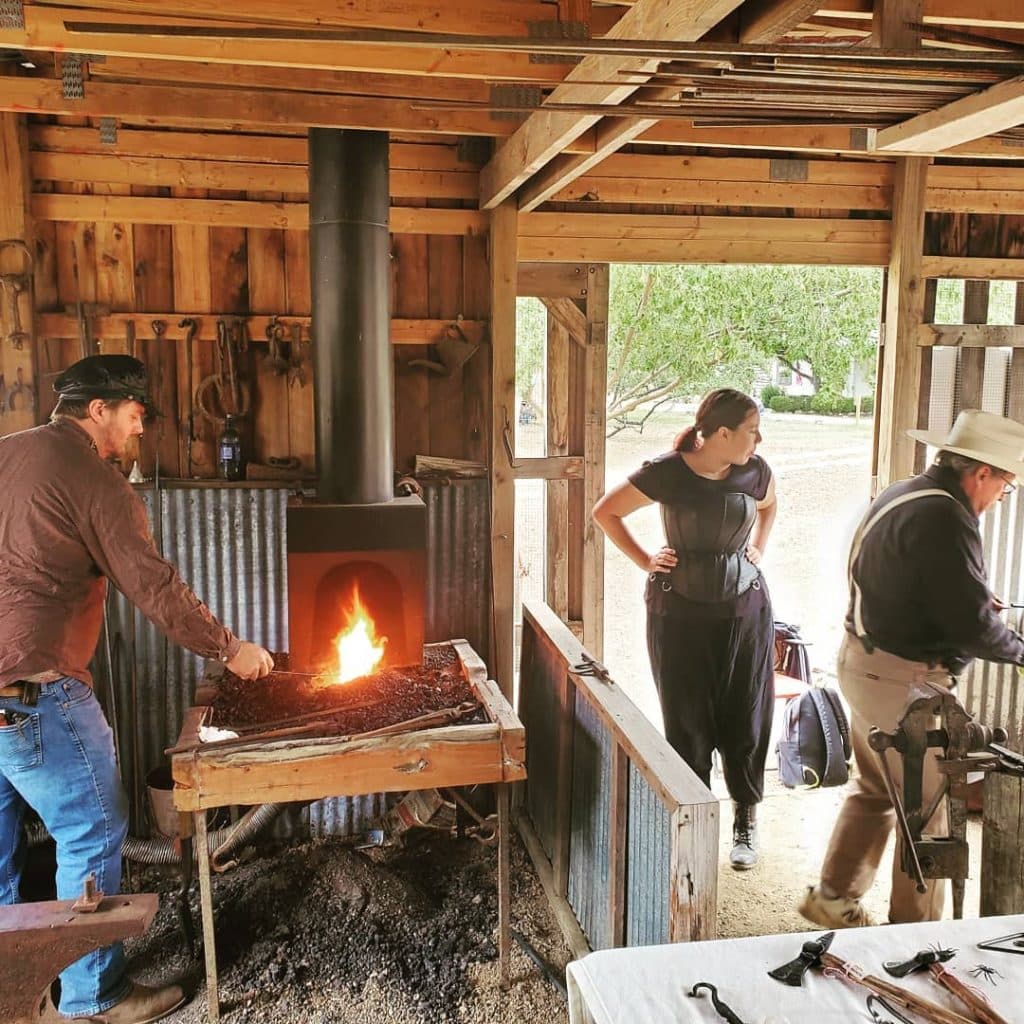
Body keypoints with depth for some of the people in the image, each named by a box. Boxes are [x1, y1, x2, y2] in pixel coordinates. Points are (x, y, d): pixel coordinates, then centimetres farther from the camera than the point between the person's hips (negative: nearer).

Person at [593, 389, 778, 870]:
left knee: (746, 720, 8)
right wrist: (645, 560, -6)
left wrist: (757, 549, 7)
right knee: (688, 721, 6)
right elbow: (605, 511, -3)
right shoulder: (666, 472, -15)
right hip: (680, 613, -2)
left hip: (745, 610, 3)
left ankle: (746, 820, 27)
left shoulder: (755, 472, -4)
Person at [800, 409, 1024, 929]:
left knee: (874, 789, 21)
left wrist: (974, 602, 13)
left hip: (862, 661, 10)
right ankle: (914, 926, 21)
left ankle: (832, 897, 31)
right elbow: (973, 626, -21)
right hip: (903, 680, -10)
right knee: (928, 804, 6)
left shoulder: (900, 495, 8)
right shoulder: (944, 520, -22)